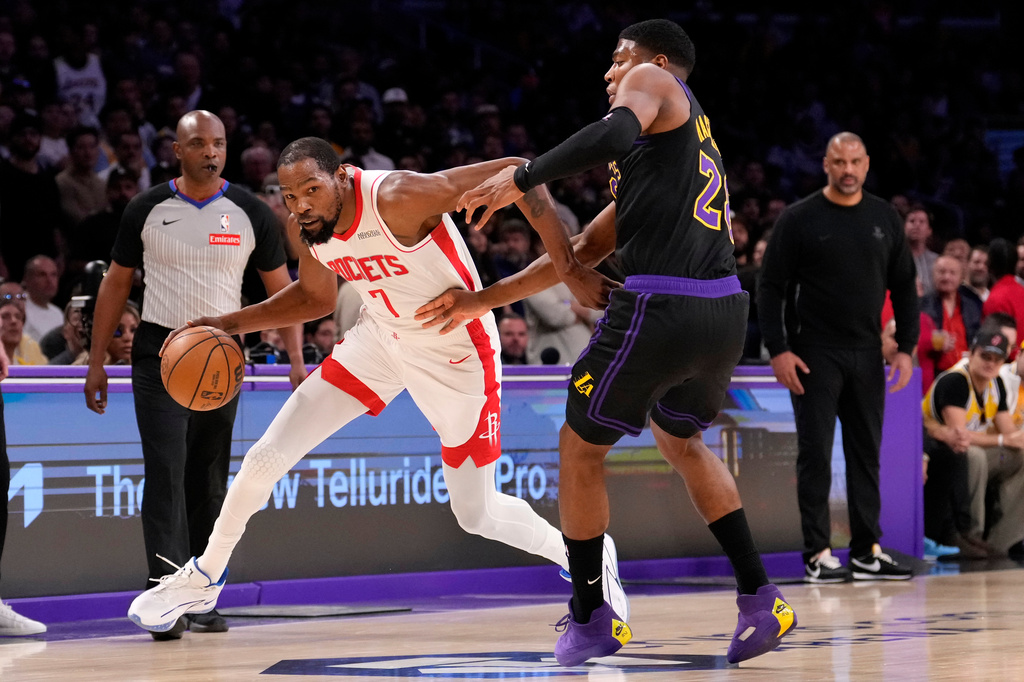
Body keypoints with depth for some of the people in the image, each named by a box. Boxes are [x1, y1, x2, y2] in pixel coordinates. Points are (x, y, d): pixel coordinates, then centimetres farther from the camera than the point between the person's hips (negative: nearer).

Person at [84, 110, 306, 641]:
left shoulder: (250, 213, 0)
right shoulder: (147, 210, -1)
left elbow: (282, 289, 5)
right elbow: (116, 284, 6)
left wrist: (297, 359, -6)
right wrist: (96, 362, 3)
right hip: (159, 354, -2)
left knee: (209, 480, 8)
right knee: (166, 473, -13)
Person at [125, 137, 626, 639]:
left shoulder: (398, 198, -33)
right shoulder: (305, 227, -12)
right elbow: (316, 297, 10)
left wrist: (569, 267, -32)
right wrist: (227, 324, -1)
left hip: (455, 353, -5)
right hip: (380, 338, 5)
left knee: (476, 514, 4)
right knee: (267, 457, -4)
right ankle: (203, 578, 18)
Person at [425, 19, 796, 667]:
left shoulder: (655, 81, 7)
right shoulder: (691, 137, 30)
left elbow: (615, 133, -20)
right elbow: (582, 252, 30)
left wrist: (522, 177, -12)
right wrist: (485, 299, 30)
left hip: (660, 309, -8)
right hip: (726, 312, 9)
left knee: (581, 447, 12)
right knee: (681, 438, 32)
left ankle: (590, 618, 20)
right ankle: (760, 600, 21)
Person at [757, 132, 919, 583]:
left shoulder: (885, 218, 7)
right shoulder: (799, 219, -5)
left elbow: (904, 286, 12)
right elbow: (770, 286, -5)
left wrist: (906, 347, 4)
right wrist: (778, 350, -13)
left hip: (866, 355, 4)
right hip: (814, 355, -4)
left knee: (866, 453, 7)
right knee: (815, 454, -2)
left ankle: (867, 550, 13)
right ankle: (818, 554, 2)